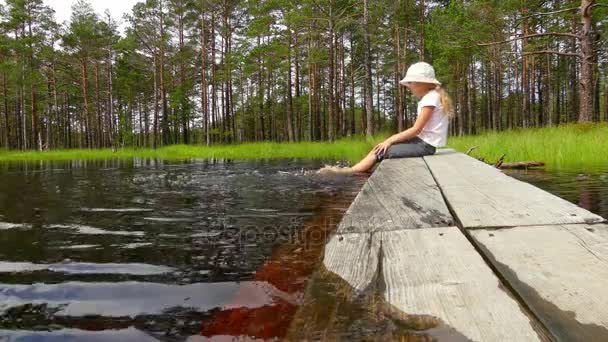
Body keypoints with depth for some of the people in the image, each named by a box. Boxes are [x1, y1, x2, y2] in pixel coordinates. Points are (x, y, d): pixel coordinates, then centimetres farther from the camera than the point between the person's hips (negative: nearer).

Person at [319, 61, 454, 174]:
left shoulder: (431, 98, -14)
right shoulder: (427, 98, 17)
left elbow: (416, 129, -18)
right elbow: (417, 129, 12)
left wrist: (390, 140, -12)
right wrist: (391, 139, 3)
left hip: (425, 144, -9)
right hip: (422, 141, 9)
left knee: (381, 151, -12)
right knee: (381, 147, 1)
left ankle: (348, 172, -4)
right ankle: (349, 171, -3)